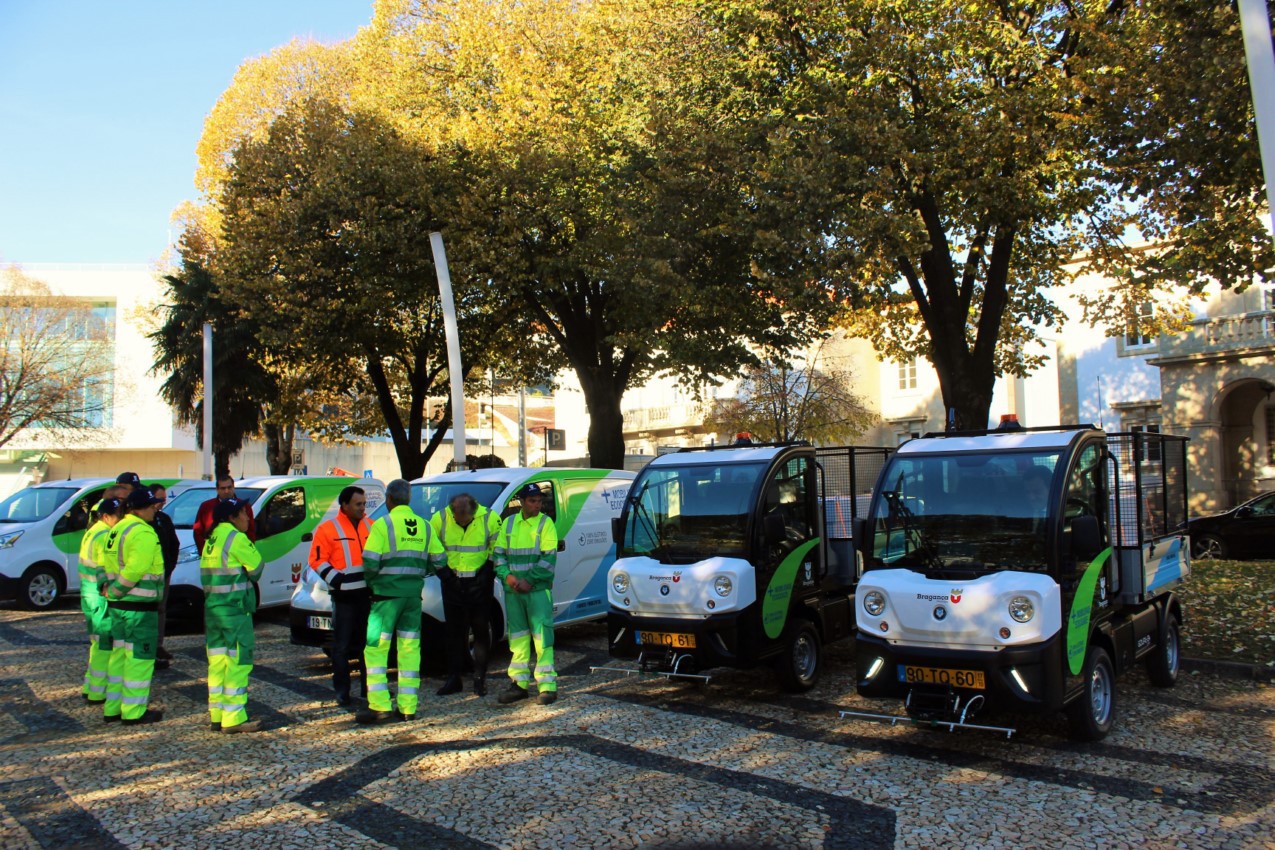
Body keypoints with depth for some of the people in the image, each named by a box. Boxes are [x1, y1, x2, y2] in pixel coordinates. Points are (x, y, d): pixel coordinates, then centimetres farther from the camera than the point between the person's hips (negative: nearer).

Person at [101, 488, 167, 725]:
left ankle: (113, 707, 24)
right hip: (139, 607, -9)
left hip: (118, 605, 9)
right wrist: (114, 591, -12)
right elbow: (135, 570, -24)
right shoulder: (144, 533, -16)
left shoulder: (117, 529, 13)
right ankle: (134, 711, 4)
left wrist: (111, 591, 6)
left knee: (120, 654, 17)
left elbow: (107, 564, 13)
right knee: (139, 657, -1)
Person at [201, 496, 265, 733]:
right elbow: (257, 567, -6)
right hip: (235, 609, -8)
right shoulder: (236, 538, -12)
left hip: (212, 607, 9)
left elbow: (207, 573, 12)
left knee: (218, 661, 13)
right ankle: (234, 718, -3)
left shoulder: (212, 539, 13)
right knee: (239, 662, -4)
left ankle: (216, 714, 18)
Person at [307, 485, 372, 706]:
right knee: (342, 646, 2)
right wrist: (336, 579, -16)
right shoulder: (328, 529, -3)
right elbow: (317, 560, -6)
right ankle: (342, 691, 10)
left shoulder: (371, 527, 12)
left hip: (369, 594, 5)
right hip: (344, 596, -4)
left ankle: (370, 686, 21)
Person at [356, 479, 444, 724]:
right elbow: (439, 560, 9)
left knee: (376, 650, 2)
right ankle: (408, 707, 9)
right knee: (410, 649, 9)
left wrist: (370, 581, 7)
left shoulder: (383, 524, -8)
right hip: (414, 594, 5)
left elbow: (370, 563, -13)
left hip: (387, 594, -5)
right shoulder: (424, 526, 9)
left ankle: (380, 706, -3)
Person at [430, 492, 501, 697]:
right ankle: (453, 679, 16)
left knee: (481, 630, 2)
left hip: (479, 585, -2)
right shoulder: (440, 518, -7)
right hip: (452, 584, 2)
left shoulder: (490, 518, -11)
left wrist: (486, 575, -9)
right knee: (454, 632, 8)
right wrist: (443, 572, -3)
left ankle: (480, 679, 12)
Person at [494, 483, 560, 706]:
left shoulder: (545, 524, -1)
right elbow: (498, 553, 11)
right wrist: (507, 576, -5)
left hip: (538, 589, -4)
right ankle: (519, 683, 18)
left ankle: (547, 685, -3)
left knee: (542, 636, -7)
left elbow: (549, 558, -8)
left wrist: (528, 580, -14)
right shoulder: (509, 523, 12)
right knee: (517, 636, 10)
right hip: (512, 590, 5)